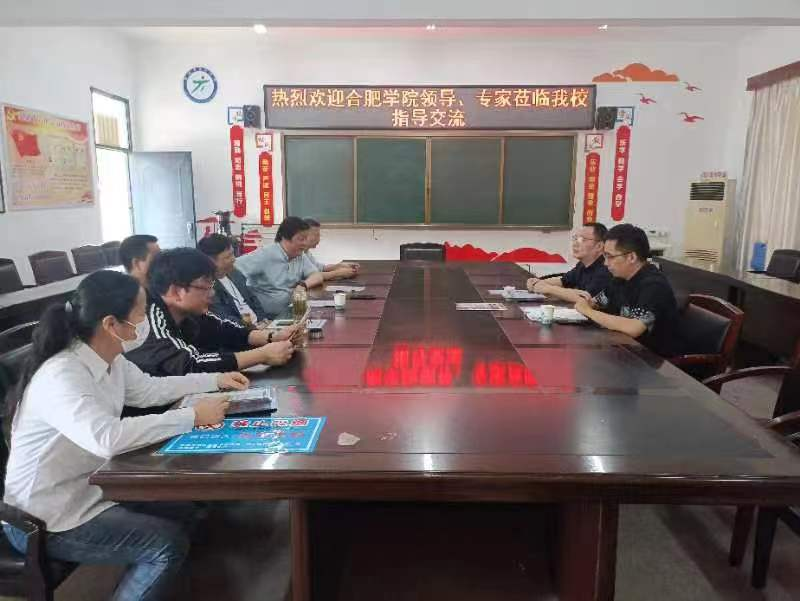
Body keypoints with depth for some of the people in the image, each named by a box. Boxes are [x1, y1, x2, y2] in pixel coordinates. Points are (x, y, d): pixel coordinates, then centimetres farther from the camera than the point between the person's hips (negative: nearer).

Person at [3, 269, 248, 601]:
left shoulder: (110, 359, -4)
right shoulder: (61, 377, -31)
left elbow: (148, 390, 15)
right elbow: (106, 437, -46)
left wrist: (215, 380, 12)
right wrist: (192, 416, -39)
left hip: (87, 489, 9)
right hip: (46, 520, -9)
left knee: (183, 509, 10)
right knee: (169, 544, -15)